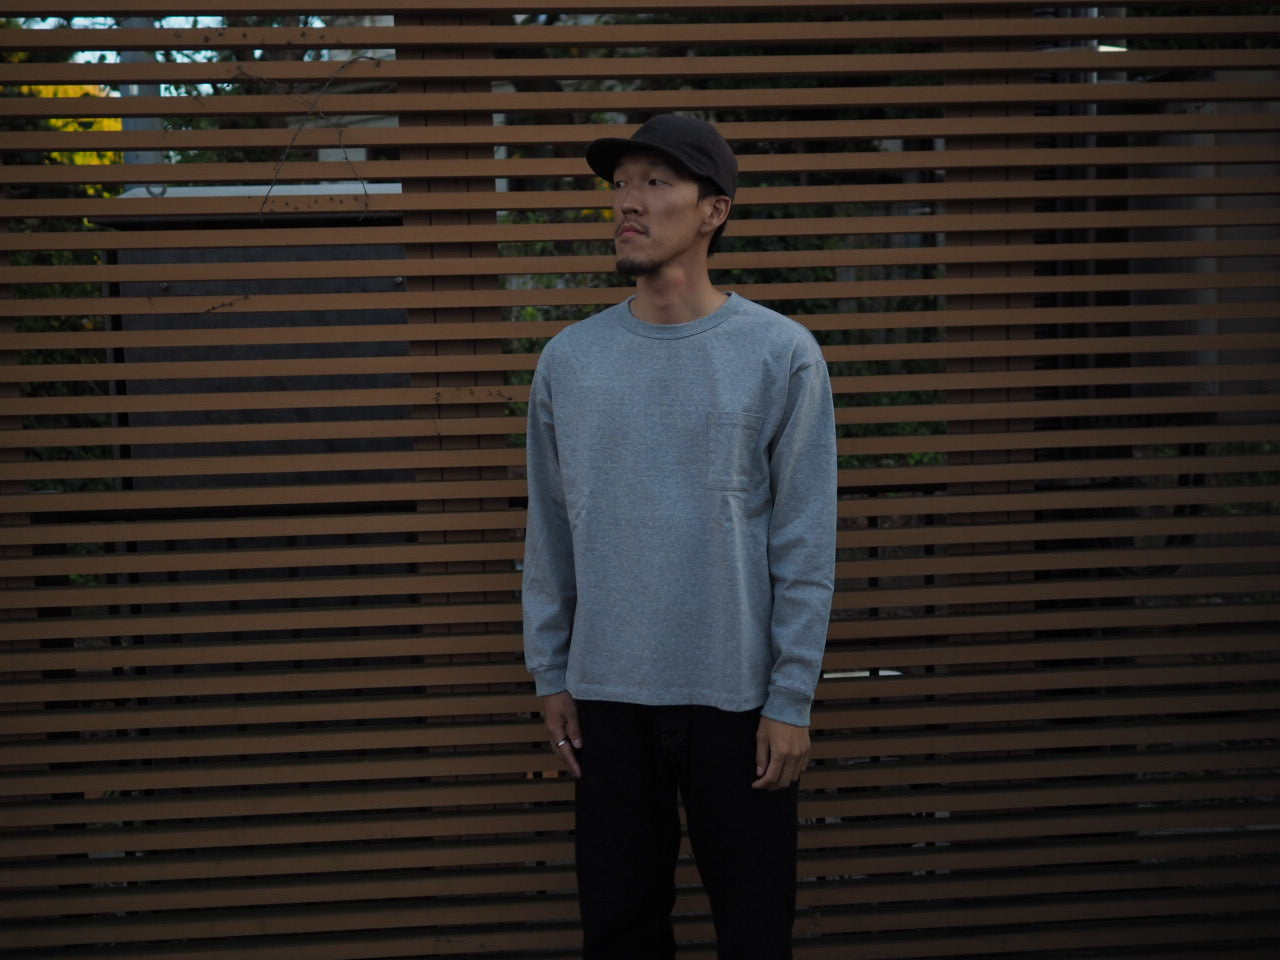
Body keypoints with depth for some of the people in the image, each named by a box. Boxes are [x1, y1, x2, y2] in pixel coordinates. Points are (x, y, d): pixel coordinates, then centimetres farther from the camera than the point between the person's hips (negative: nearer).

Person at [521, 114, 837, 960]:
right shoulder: (569, 359, 3)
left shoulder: (782, 354, -6)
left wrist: (791, 698, -8)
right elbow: (550, 538, 8)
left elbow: (806, 548, -6)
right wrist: (552, 675, 7)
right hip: (606, 696, 3)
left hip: (737, 696, -2)